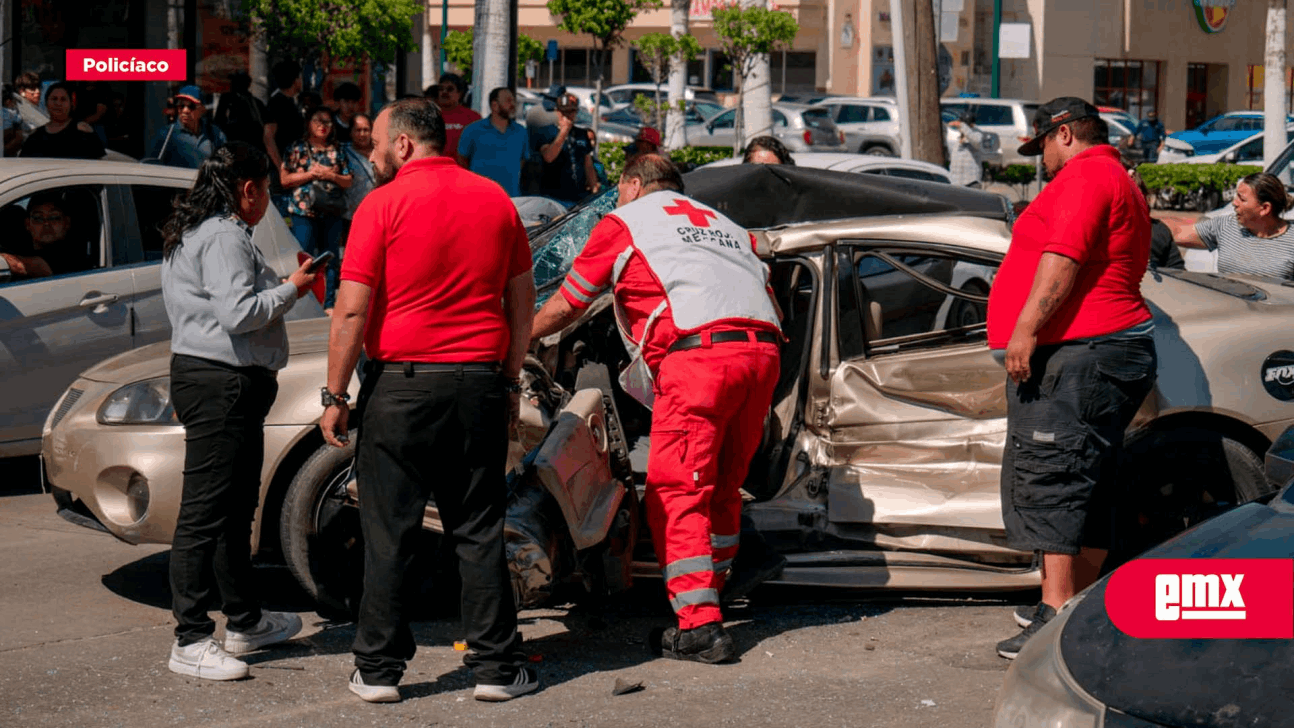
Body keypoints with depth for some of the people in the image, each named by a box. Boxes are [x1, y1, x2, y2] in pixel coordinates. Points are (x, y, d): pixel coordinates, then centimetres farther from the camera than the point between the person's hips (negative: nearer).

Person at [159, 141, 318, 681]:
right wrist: (290, 289, -9)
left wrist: (284, 284, 17)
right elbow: (239, 313, -23)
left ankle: (245, 621, 30)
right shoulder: (224, 237, -14)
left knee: (235, 507, 19)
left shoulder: (194, 233, 19)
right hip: (220, 385, -12)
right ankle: (191, 641, -9)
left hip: (228, 384, 12)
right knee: (206, 511, -10)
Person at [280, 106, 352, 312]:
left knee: (331, 259, 6)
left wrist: (332, 176, -7)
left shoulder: (337, 150, 13)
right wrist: (312, 173, -11)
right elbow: (285, 179, -3)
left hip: (333, 212, 3)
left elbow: (349, 181, 12)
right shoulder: (298, 148, 3)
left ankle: (329, 303, 12)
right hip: (305, 211, -3)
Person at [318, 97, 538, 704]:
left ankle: (379, 669, 7)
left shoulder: (384, 204, -6)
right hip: (480, 382, 4)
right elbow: (522, 301, 12)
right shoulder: (495, 200, 8)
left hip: (401, 381, -3)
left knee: (390, 532, 4)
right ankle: (495, 666, 10)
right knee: (480, 532, 9)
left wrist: (335, 395, -4)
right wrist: (511, 379, 19)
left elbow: (352, 311, -10)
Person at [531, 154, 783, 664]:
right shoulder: (726, 226, 34)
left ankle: (700, 627, -11)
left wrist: (518, 339, 42)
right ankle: (709, 595, 26)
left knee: (676, 493, -4)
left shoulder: (623, 223, 19)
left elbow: (564, 307, 25)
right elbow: (764, 294, 26)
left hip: (699, 352, -6)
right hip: (763, 351, 6)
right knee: (722, 488, 18)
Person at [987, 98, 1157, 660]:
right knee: (1085, 487, 14)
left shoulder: (1084, 177, -9)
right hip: (1112, 347, 11)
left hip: (1077, 356, -11)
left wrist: (1026, 329, -25)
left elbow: (1062, 259, -22)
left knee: (1050, 479, -14)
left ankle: (1057, 614, -19)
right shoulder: (1118, 182, 25)